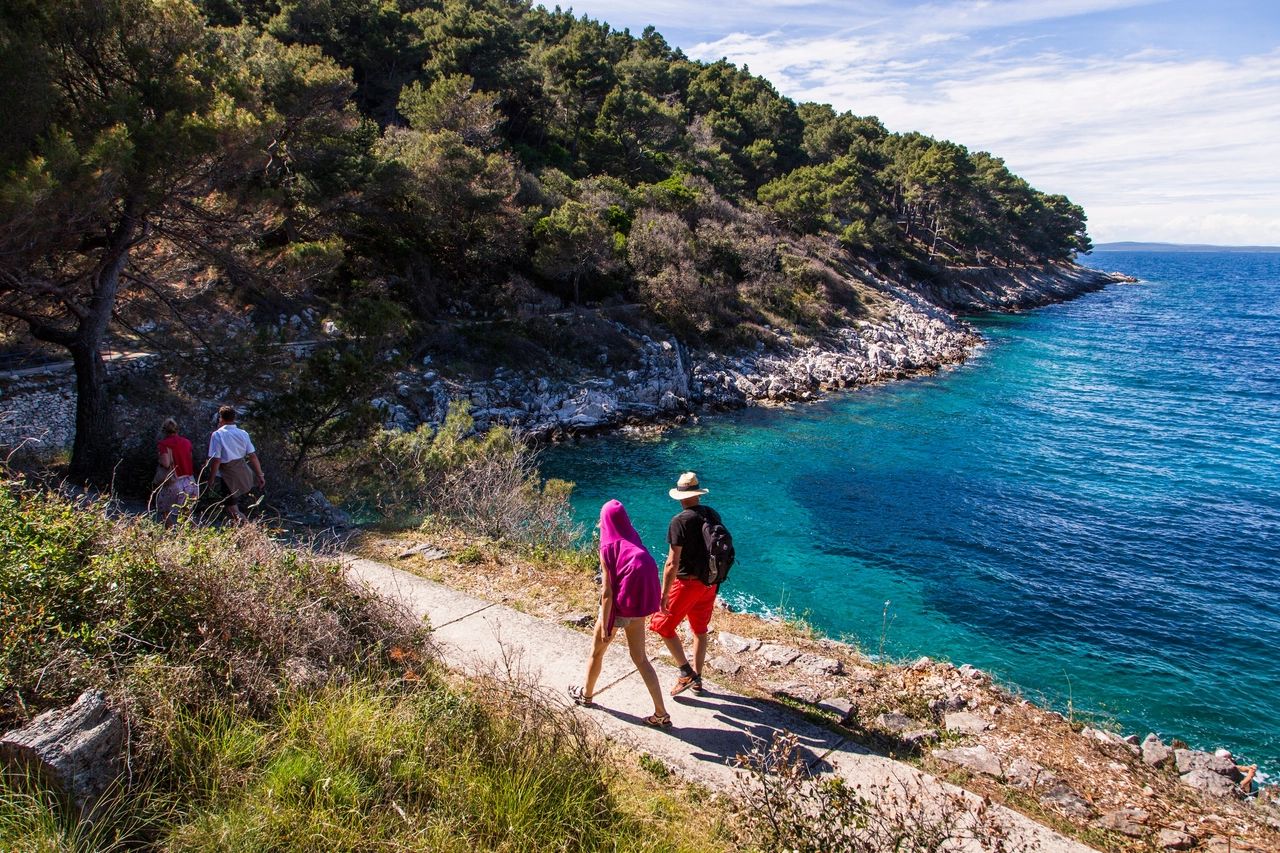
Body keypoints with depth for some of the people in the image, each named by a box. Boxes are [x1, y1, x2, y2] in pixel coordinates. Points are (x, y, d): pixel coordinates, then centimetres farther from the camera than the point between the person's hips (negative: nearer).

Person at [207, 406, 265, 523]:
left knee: (232, 507, 2)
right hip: (245, 477, 5)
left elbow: (216, 460, -15)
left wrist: (211, 479, -4)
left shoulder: (217, 435, -12)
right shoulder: (243, 434, 1)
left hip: (229, 477, -5)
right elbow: (253, 456, 0)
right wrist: (260, 475, 5)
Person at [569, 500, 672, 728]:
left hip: (618, 606, -5)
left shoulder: (608, 548, -17)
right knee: (640, 659, 12)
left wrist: (604, 625, -13)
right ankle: (661, 713, 10)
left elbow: (607, 591, -18)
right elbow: (648, 572, 2)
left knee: (597, 652, 20)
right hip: (638, 606, 5)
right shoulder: (635, 541, -1)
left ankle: (586, 694, 42)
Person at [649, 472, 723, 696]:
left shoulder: (680, 521, -19)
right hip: (710, 583, 7)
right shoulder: (714, 515, 1)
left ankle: (686, 673, 6)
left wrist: (664, 594, -16)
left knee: (662, 624, 8)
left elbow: (673, 563, -22)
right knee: (700, 629, 20)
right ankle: (697, 679, 30)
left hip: (687, 583, -7)